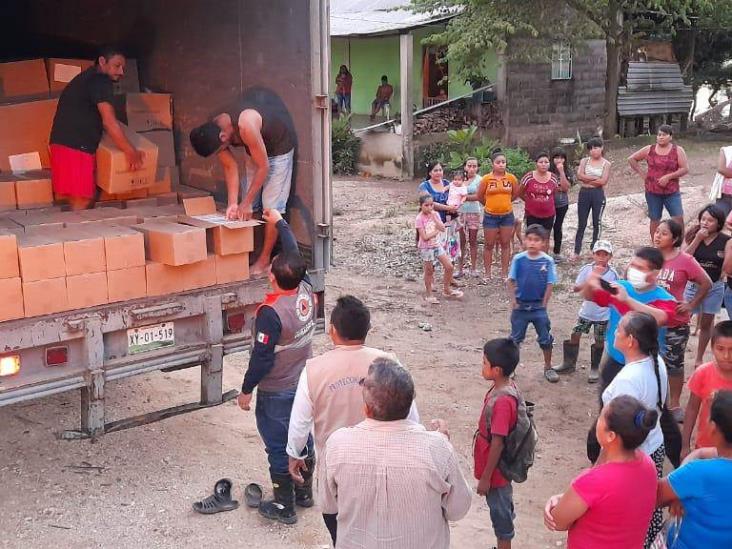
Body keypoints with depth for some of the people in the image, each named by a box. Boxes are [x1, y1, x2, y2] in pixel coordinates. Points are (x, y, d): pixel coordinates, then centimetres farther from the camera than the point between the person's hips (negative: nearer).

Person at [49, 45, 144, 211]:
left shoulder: (85, 78, 24)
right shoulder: (101, 81, -7)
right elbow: (109, 122, -16)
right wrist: (131, 152, -11)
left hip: (64, 142, 10)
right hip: (76, 147, -10)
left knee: (78, 201, 9)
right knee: (82, 201, -10)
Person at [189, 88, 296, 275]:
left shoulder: (245, 125, -41)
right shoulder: (214, 130, -19)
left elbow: (263, 166, -31)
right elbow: (230, 167, -9)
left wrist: (246, 203, -25)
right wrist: (233, 204, -17)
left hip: (279, 143, -7)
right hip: (254, 147, 7)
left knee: (271, 205, -9)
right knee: (250, 204, 4)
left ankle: (264, 260, -1)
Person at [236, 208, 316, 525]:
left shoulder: (271, 313, -28)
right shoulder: (306, 290, -10)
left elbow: (261, 358, -22)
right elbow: (294, 253, 7)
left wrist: (246, 390, -8)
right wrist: (280, 222, 20)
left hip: (276, 392, -7)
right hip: (304, 383, 7)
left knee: (278, 448, 8)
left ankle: (284, 507, 20)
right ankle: (305, 492, 37)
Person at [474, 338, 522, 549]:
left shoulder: (502, 401, -32)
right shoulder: (506, 387, -3)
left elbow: (497, 444, -26)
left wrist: (485, 477, -17)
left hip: (496, 470, -9)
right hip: (499, 468, 9)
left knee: (500, 510, 9)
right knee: (503, 506, 23)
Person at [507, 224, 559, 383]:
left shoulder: (547, 261, -10)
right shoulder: (518, 259, -9)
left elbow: (550, 284, -5)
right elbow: (511, 281, -4)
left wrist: (543, 304, -5)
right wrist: (513, 301, -6)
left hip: (539, 306, 0)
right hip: (520, 306, 0)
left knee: (545, 338, 9)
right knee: (515, 338, 11)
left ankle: (548, 368, 25)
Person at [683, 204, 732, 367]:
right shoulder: (694, 235, -8)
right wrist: (697, 239, -23)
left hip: (714, 287, 1)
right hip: (693, 285, -1)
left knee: (706, 324, 15)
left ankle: (699, 359, 31)